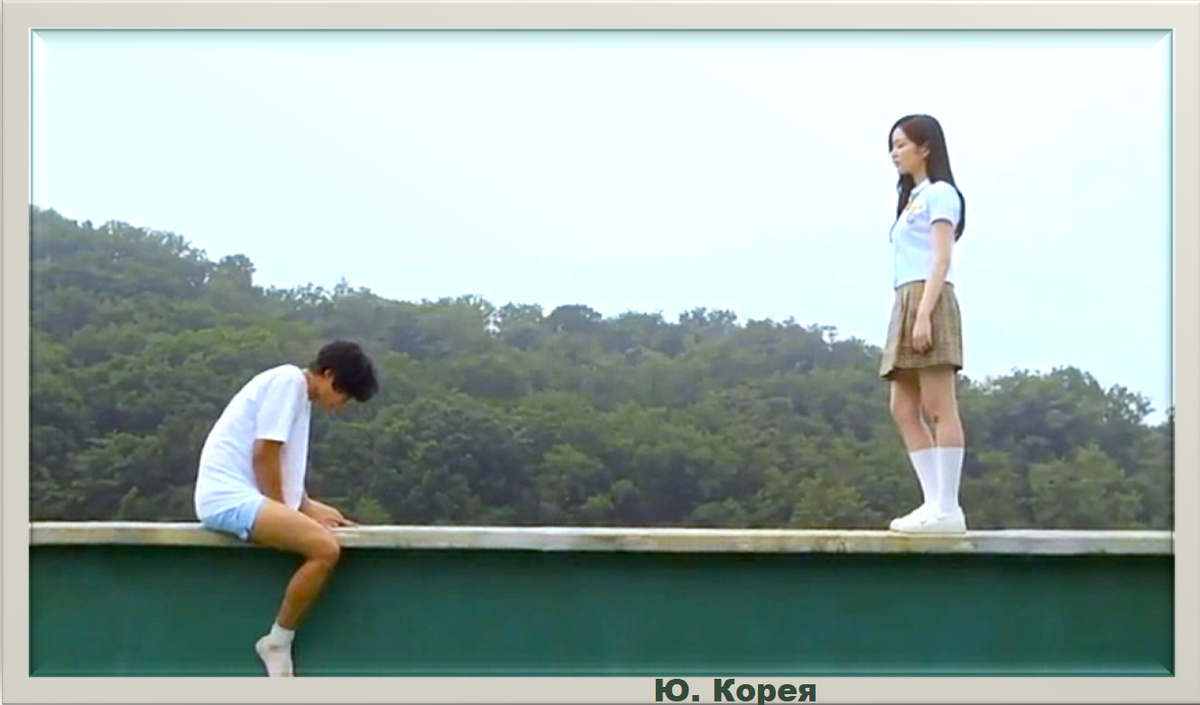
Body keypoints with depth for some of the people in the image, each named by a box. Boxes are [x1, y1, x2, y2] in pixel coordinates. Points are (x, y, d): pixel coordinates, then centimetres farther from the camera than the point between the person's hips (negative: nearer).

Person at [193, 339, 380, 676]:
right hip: (230, 497, -11)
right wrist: (281, 511, -8)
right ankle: (278, 642, -10)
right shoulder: (288, 380, -9)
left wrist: (307, 507, 11)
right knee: (325, 549, -25)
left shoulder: (300, 394, 20)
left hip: (245, 495, 11)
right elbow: (264, 455, -14)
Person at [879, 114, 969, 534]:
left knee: (939, 408, -11)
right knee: (904, 410, 2)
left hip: (929, 299, -9)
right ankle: (935, 503, 0)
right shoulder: (912, 198, 26)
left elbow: (941, 259, -10)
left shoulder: (939, 193, 0)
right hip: (907, 303, 9)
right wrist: (909, 319, 15)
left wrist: (924, 314, -19)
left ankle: (947, 508, -14)